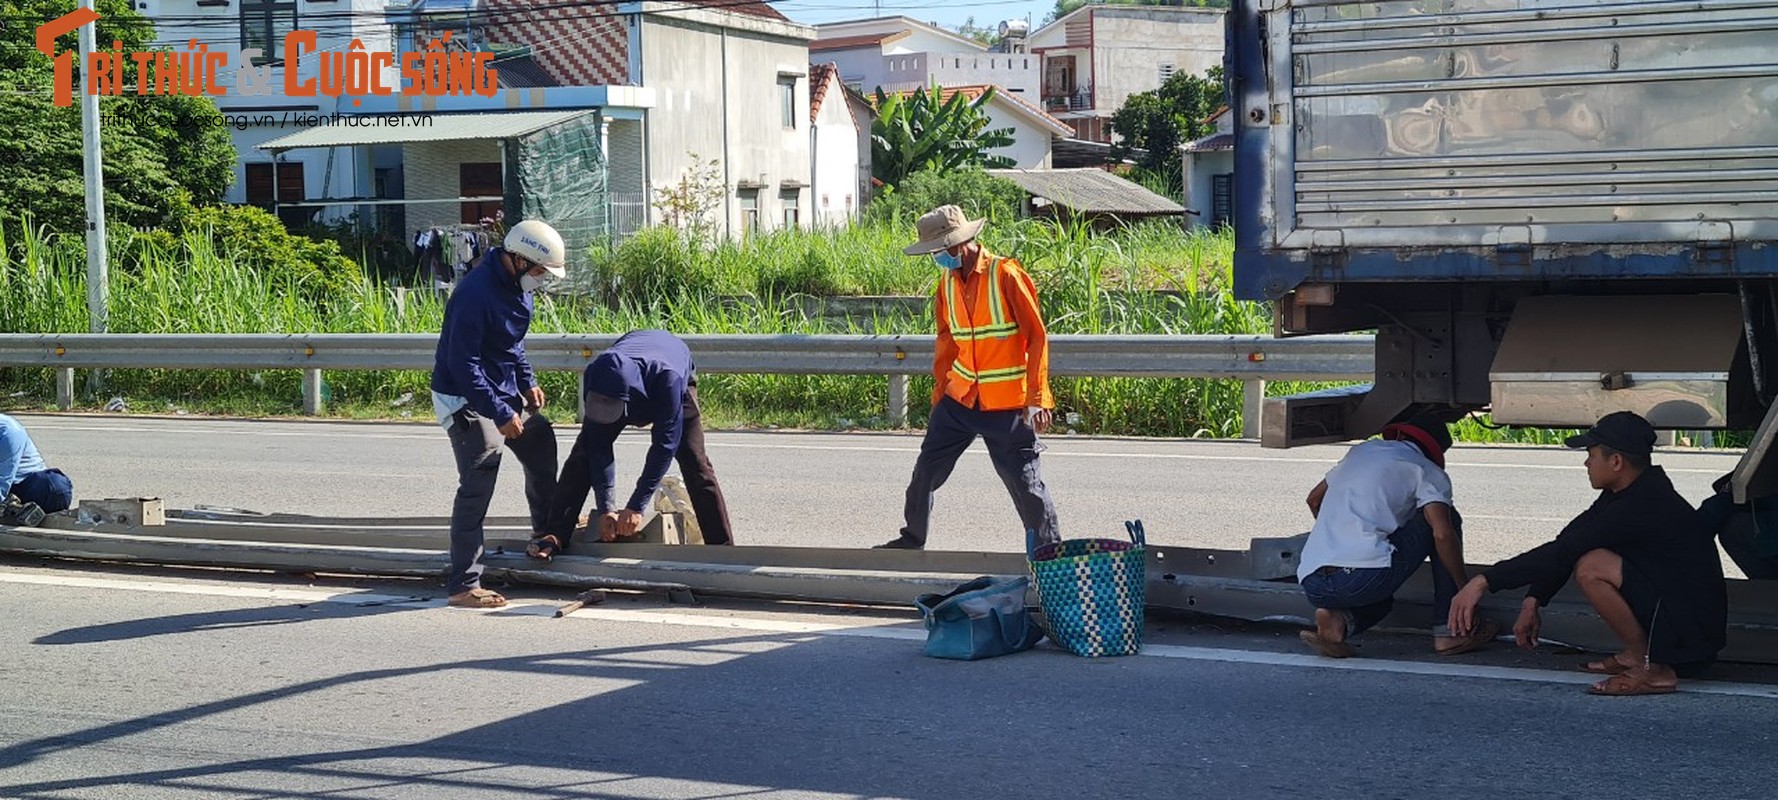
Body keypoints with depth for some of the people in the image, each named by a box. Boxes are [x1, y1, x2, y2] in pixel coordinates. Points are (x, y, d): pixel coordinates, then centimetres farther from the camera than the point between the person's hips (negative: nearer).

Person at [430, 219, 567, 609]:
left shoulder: (516, 287, 3)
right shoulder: (476, 295, -27)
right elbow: (463, 365, -28)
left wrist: (528, 382, 11)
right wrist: (501, 414, -28)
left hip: (502, 390, 10)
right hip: (464, 398, -10)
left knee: (540, 442, 21)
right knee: (477, 485, -12)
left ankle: (548, 531, 44)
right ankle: (464, 585, -10)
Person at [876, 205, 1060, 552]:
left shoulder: (1006, 275, -14)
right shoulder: (947, 282, 6)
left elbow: (1037, 337, -13)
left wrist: (1036, 399, -16)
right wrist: (940, 390, 18)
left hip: (1006, 405, -6)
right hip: (959, 399, 6)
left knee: (1024, 482, -3)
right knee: (926, 469, 11)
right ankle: (912, 539, 29)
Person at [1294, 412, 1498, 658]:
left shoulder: (1360, 451, 27)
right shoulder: (1427, 471, 9)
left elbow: (1314, 499, 39)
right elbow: (1443, 535, -6)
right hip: (1364, 578, -6)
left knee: (1379, 598, 41)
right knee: (1445, 518, 18)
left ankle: (1337, 621, 4)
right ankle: (1448, 632, 14)